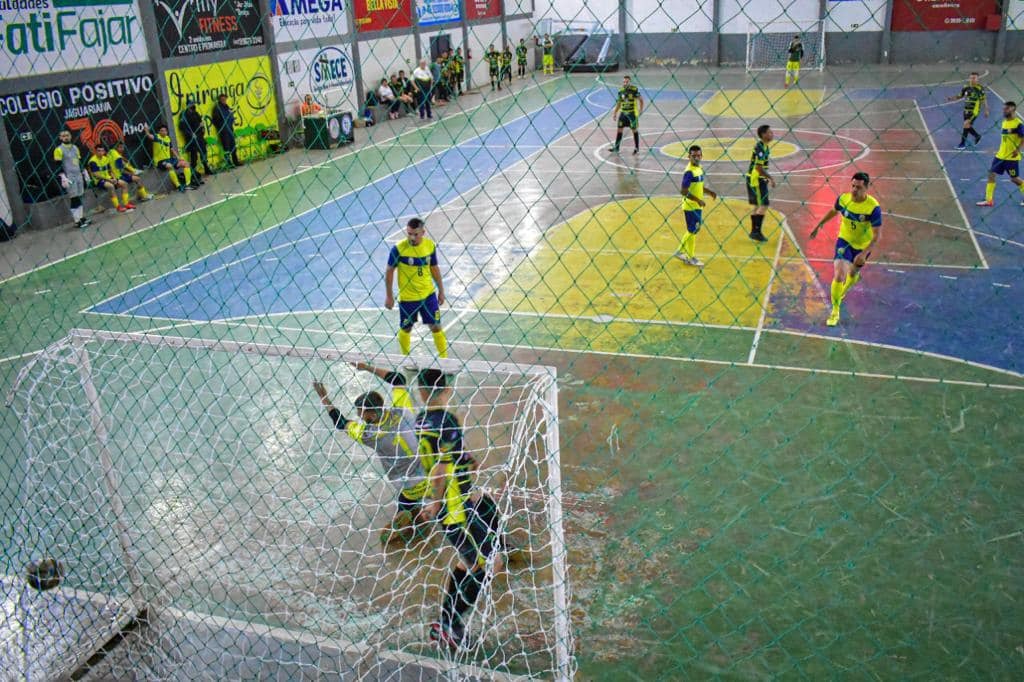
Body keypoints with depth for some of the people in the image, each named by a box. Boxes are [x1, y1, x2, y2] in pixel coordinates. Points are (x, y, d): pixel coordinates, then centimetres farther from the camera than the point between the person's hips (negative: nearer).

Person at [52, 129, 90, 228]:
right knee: (74, 200, -7)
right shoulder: (59, 150, -7)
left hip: (78, 176, 6)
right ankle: (77, 221, -5)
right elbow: (58, 166, -10)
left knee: (79, 198, 10)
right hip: (69, 178, -6)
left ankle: (81, 217, 17)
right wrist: (63, 178, -18)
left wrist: (83, 174, 19)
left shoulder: (75, 147, 14)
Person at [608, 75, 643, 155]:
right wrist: (615, 113, 11)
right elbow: (618, 103, 12)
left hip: (632, 113, -4)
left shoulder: (634, 89, -11)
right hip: (623, 112, 5)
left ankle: (637, 148, 14)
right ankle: (616, 148, 12)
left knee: (635, 130, 3)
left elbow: (641, 99, -5)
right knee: (619, 129, 4)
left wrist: (641, 109, -14)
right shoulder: (621, 91, 3)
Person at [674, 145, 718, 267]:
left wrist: (709, 191, 6)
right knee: (692, 231, 2)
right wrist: (698, 200, -26)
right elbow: (683, 191, -25)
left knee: (693, 230, 17)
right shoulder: (689, 172, -21)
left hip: (697, 206, 9)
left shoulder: (699, 169, 7)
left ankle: (680, 251, 29)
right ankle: (691, 258, 14)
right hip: (690, 206, -9)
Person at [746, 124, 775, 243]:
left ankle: (755, 232, 21)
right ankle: (757, 231, -4)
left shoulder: (764, 146, 12)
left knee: (758, 206, 14)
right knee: (764, 205, -9)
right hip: (756, 179, -10)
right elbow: (758, 167, -24)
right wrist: (770, 178, -17)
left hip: (759, 179, 10)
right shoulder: (760, 147, -18)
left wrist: (768, 177, 19)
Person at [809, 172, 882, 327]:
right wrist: (818, 225, 16)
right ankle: (835, 311, -1)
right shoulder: (843, 198, -17)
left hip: (862, 245, -1)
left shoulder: (873, 207, -27)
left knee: (852, 273, 21)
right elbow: (833, 211, 8)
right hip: (844, 240, 1)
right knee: (839, 274, -16)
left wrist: (864, 253, -33)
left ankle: (843, 291, 58)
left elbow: (877, 234, -24)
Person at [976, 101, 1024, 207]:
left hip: (1012, 157, -8)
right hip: (1000, 155, 8)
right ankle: (989, 200, 5)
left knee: (1014, 179, 1)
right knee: (991, 174, 2)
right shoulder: (1004, 122, 9)